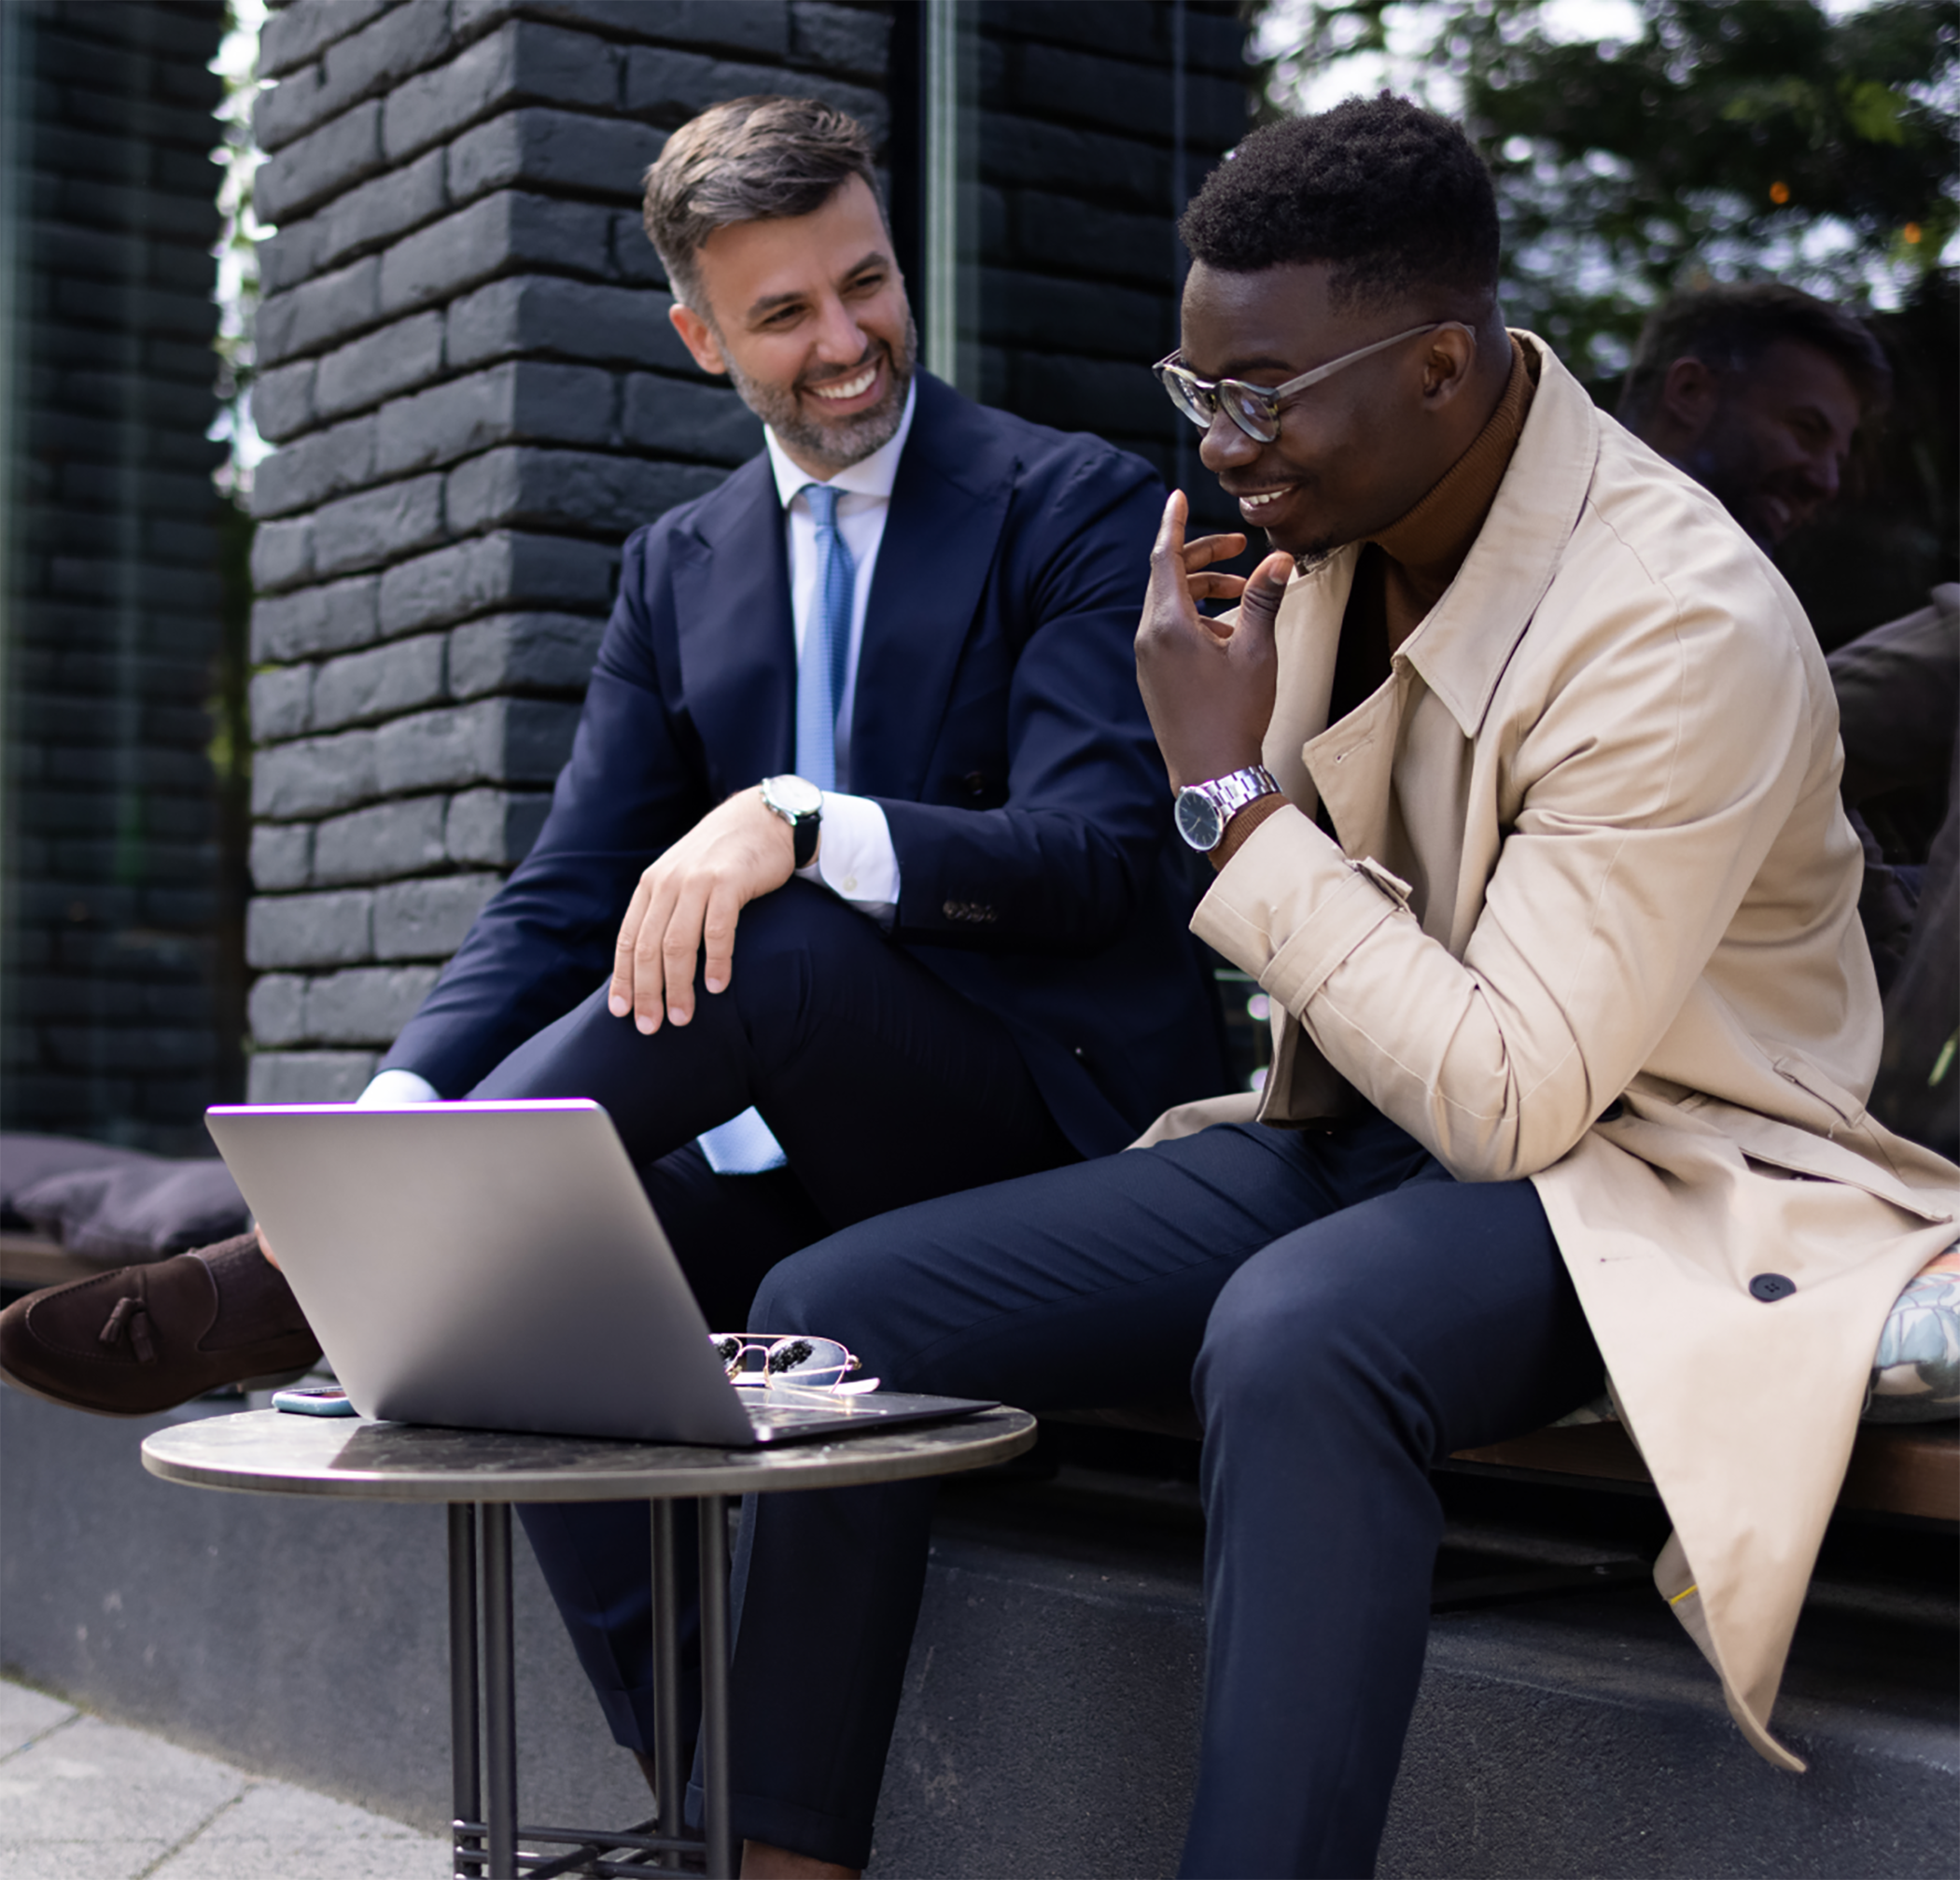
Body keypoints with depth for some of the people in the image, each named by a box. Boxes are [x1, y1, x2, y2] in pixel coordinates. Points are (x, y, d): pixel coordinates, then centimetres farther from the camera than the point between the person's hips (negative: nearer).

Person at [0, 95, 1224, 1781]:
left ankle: (285, 1282, -25)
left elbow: (1107, 856, -16)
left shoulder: (1078, 506, -4)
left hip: (1055, 1120, -5)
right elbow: (565, 898, 6)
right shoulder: (681, 570, 13)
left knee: (778, 941, -33)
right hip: (821, 1162, 5)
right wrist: (395, 1116, -13)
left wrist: (797, 821, -32)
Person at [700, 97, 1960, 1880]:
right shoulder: (1332, 520, 1)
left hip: (1641, 1170, -7)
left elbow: (1509, 1099, -24)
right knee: (832, 1309, -9)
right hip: (1356, 1122, 7)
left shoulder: (1685, 627, -21)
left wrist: (1231, 792, -21)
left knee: (1296, 1338, -41)